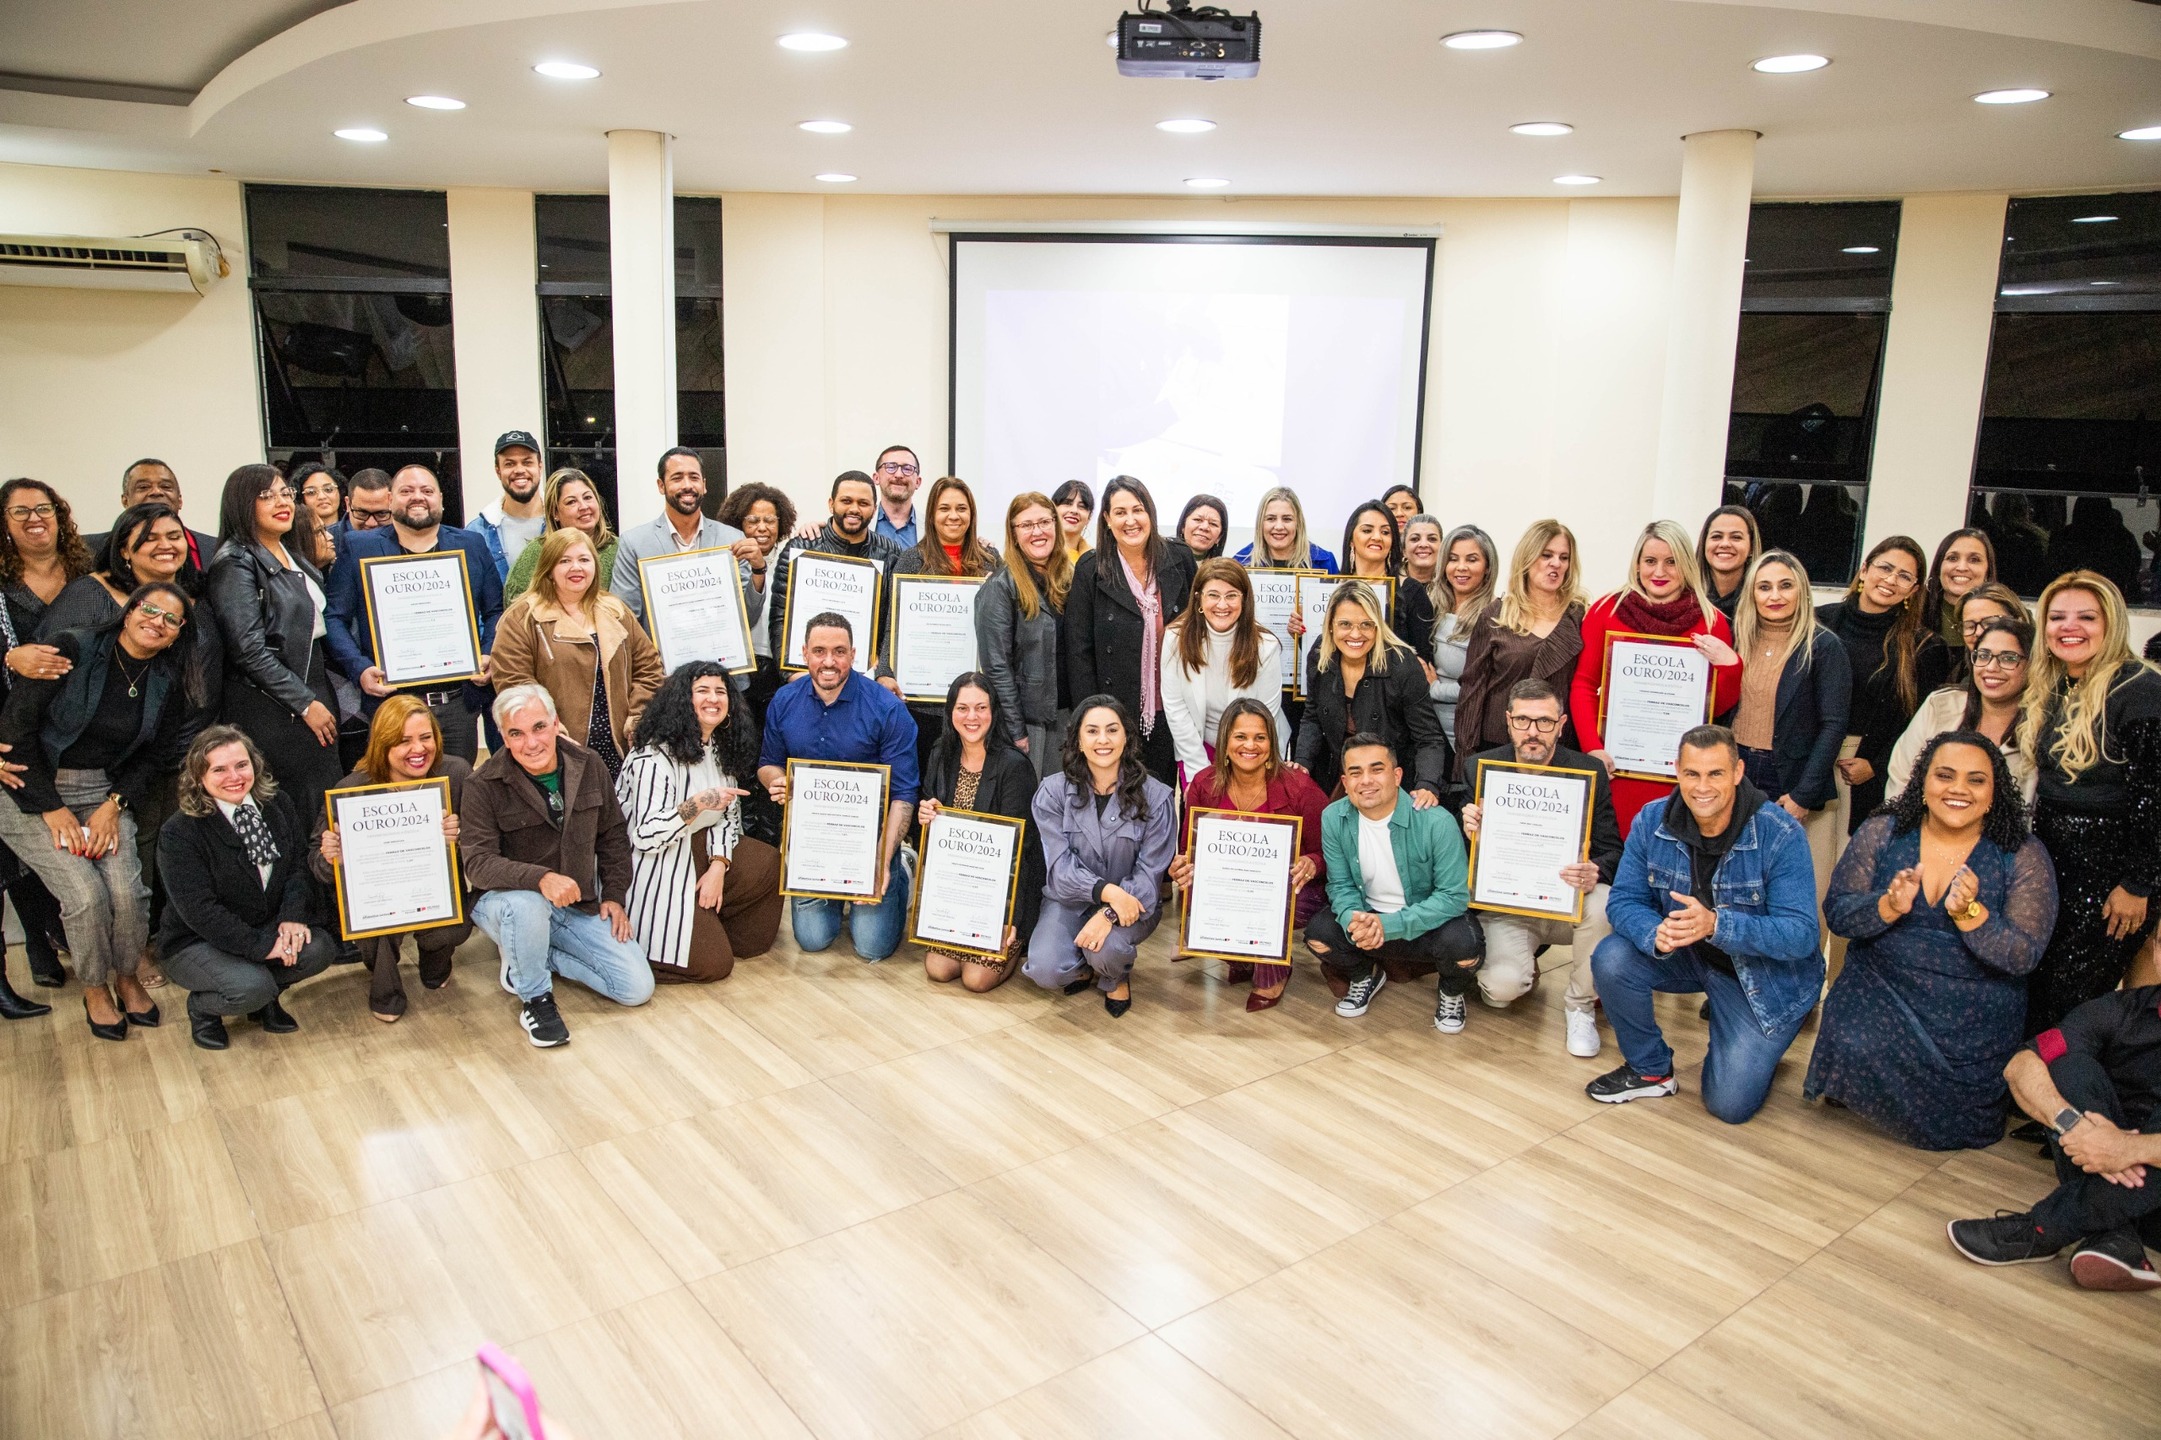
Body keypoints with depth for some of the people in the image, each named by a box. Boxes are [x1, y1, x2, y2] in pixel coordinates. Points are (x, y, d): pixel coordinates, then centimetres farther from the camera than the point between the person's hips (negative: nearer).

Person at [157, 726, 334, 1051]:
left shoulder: (277, 803, -1)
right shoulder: (178, 834, -17)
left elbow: (300, 864, -2)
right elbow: (199, 910, -22)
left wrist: (293, 916, -20)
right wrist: (260, 946, -27)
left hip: (269, 927, 5)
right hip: (196, 942, -5)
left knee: (319, 949, -24)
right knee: (251, 988, -31)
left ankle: (266, 999, 8)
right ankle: (201, 1007, 6)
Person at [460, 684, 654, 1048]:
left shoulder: (589, 767, -2)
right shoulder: (484, 786, -15)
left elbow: (613, 835, 10)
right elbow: (477, 862, -25)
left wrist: (614, 895, 2)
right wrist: (541, 878, -40)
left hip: (578, 906, 4)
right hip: (505, 901, -4)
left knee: (638, 988, -7)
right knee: (527, 904, -42)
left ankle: (540, 959, 13)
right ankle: (535, 998, -14)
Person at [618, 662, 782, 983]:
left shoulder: (723, 748, 7)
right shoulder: (655, 756, -18)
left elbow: (729, 816, 3)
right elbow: (645, 835, -25)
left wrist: (718, 866, -13)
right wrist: (699, 803, -36)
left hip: (699, 849, 8)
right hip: (655, 869, -8)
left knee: (770, 866, -14)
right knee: (713, 963, -14)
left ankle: (708, 923, 7)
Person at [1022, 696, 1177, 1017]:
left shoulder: (1156, 796, -9)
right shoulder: (1053, 792, -7)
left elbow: (1150, 873, -13)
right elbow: (1059, 866, -13)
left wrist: (1109, 914, -29)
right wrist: (1107, 891, -31)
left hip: (1132, 903, -1)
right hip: (1070, 898, 1)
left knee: (1105, 950, -33)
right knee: (1045, 971, -24)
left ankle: (1117, 977, 7)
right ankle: (1086, 968, 15)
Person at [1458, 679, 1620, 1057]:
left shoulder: (1590, 772, -5)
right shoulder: (1480, 768, -4)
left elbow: (1611, 850, -4)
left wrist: (1596, 873, -28)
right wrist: (1469, 831, -24)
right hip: (1505, 907, -1)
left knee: (1601, 905, -34)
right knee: (1502, 987, -27)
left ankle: (1580, 1005, -5)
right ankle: (1525, 968, 16)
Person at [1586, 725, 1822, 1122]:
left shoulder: (1781, 835, -25)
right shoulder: (1653, 822, -15)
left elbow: (1801, 934, -29)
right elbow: (1623, 901, -14)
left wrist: (1715, 924, -45)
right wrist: (1656, 933, -38)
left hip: (1766, 973, -3)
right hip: (1685, 955, 4)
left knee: (1729, 1104, -9)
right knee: (1611, 959, -25)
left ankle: (1760, 1044, 27)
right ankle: (1650, 1069, 0)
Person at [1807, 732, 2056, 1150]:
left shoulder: (2024, 856, -8)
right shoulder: (1881, 833, -4)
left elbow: (2023, 957, -14)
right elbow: (1836, 913, -7)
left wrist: (1968, 913, -31)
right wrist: (1889, 907, -26)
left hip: (1975, 1023, 0)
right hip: (1882, 992, 0)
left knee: (1959, 1130, -1)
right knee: (1855, 1046, -29)